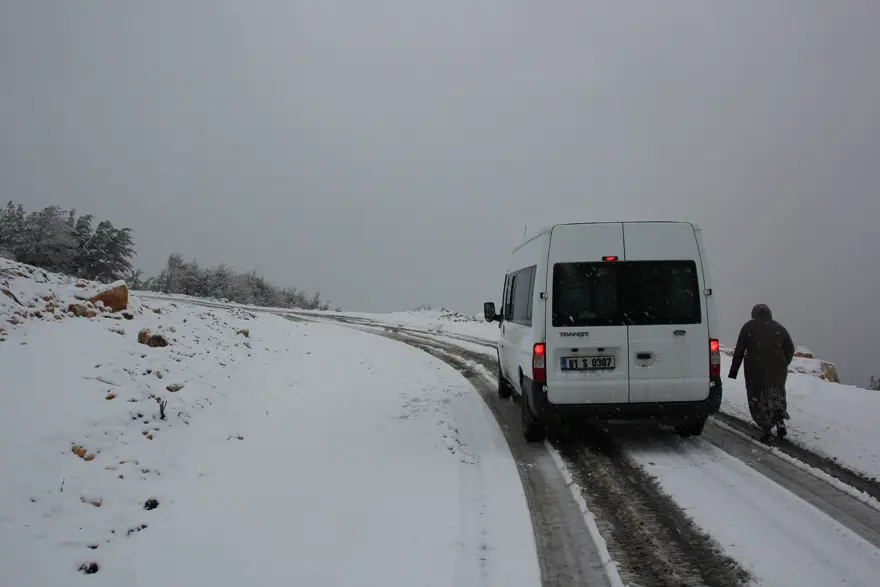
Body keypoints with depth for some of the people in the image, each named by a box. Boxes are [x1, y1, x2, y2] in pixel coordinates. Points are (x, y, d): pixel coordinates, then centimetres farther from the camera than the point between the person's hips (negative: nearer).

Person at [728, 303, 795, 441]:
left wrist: (733, 371, 3)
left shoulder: (748, 327, 5)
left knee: (758, 399, 8)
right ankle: (780, 422, 6)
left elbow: (739, 351, 0)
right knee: (777, 395, 23)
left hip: (756, 369, -3)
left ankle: (767, 430, 1)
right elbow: (790, 349, 10)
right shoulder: (779, 327, 13)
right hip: (777, 369, 3)